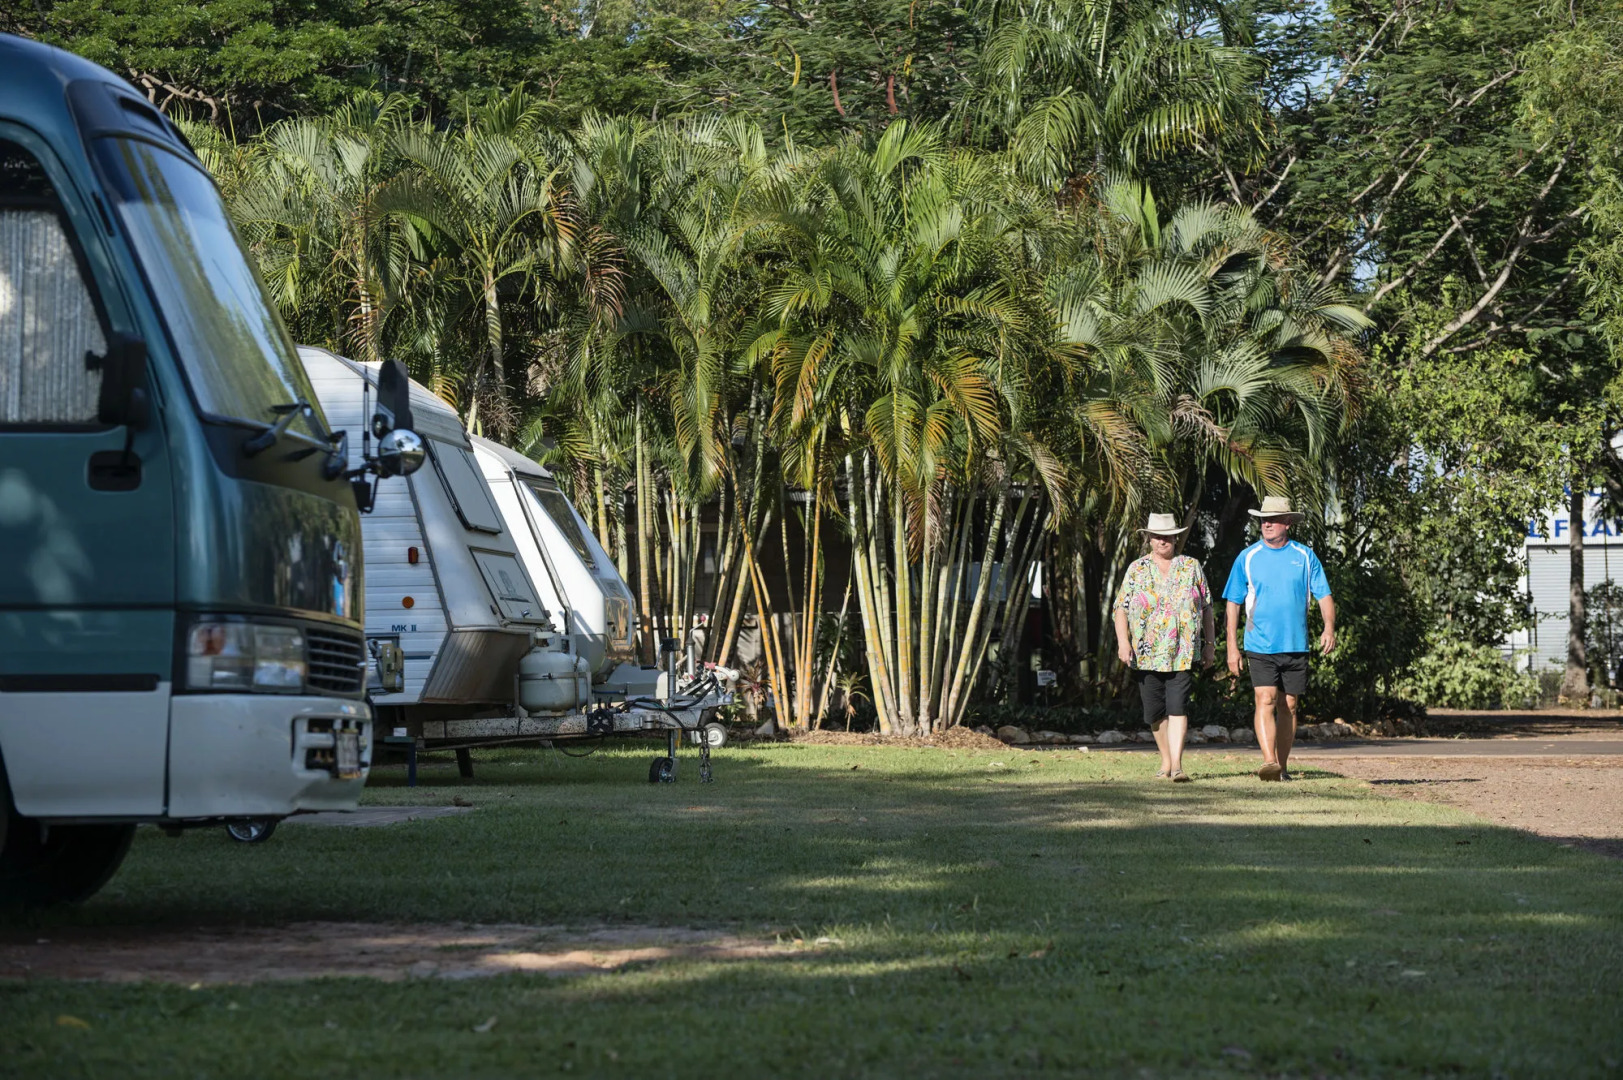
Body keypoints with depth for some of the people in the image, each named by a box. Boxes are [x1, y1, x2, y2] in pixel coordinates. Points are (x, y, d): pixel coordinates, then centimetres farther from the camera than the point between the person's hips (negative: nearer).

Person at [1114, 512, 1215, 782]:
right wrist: (1123, 641, -8)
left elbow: (1206, 607, 14)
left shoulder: (1191, 567, 9)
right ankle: (1166, 760, 23)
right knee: (1155, 711, 7)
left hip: (1182, 653, -2)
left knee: (1178, 707, -14)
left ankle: (1177, 764, -19)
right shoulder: (1136, 569, 8)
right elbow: (1121, 608, 4)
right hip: (1146, 655, 2)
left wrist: (1209, 643, 10)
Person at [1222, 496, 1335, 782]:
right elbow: (1234, 603, 5)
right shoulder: (1248, 558, 3)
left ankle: (1283, 765, 18)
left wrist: (1329, 627, -14)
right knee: (1265, 701, -16)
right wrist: (1232, 646, -1)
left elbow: (1324, 595, 5)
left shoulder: (1305, 556, 5)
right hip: (1260, 647, -2)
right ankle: (1268, 762, -27)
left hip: (1295, 647, 2)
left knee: (1289, 706, 8)